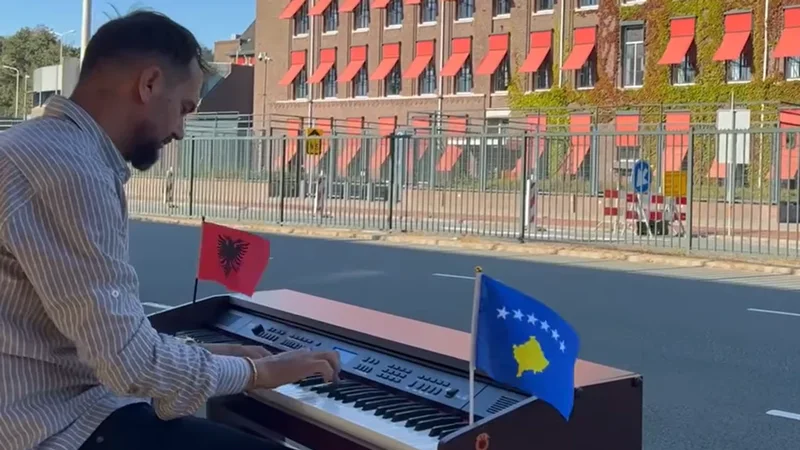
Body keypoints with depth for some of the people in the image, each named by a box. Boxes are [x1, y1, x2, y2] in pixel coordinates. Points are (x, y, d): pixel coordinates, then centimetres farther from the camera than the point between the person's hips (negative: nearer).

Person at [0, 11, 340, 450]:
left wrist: (204, 354, 12)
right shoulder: (68, 170, -22)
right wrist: (257, 370, -10)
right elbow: (132, 363, -25)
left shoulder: (50, 148, 12)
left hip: (58, 402, 10)